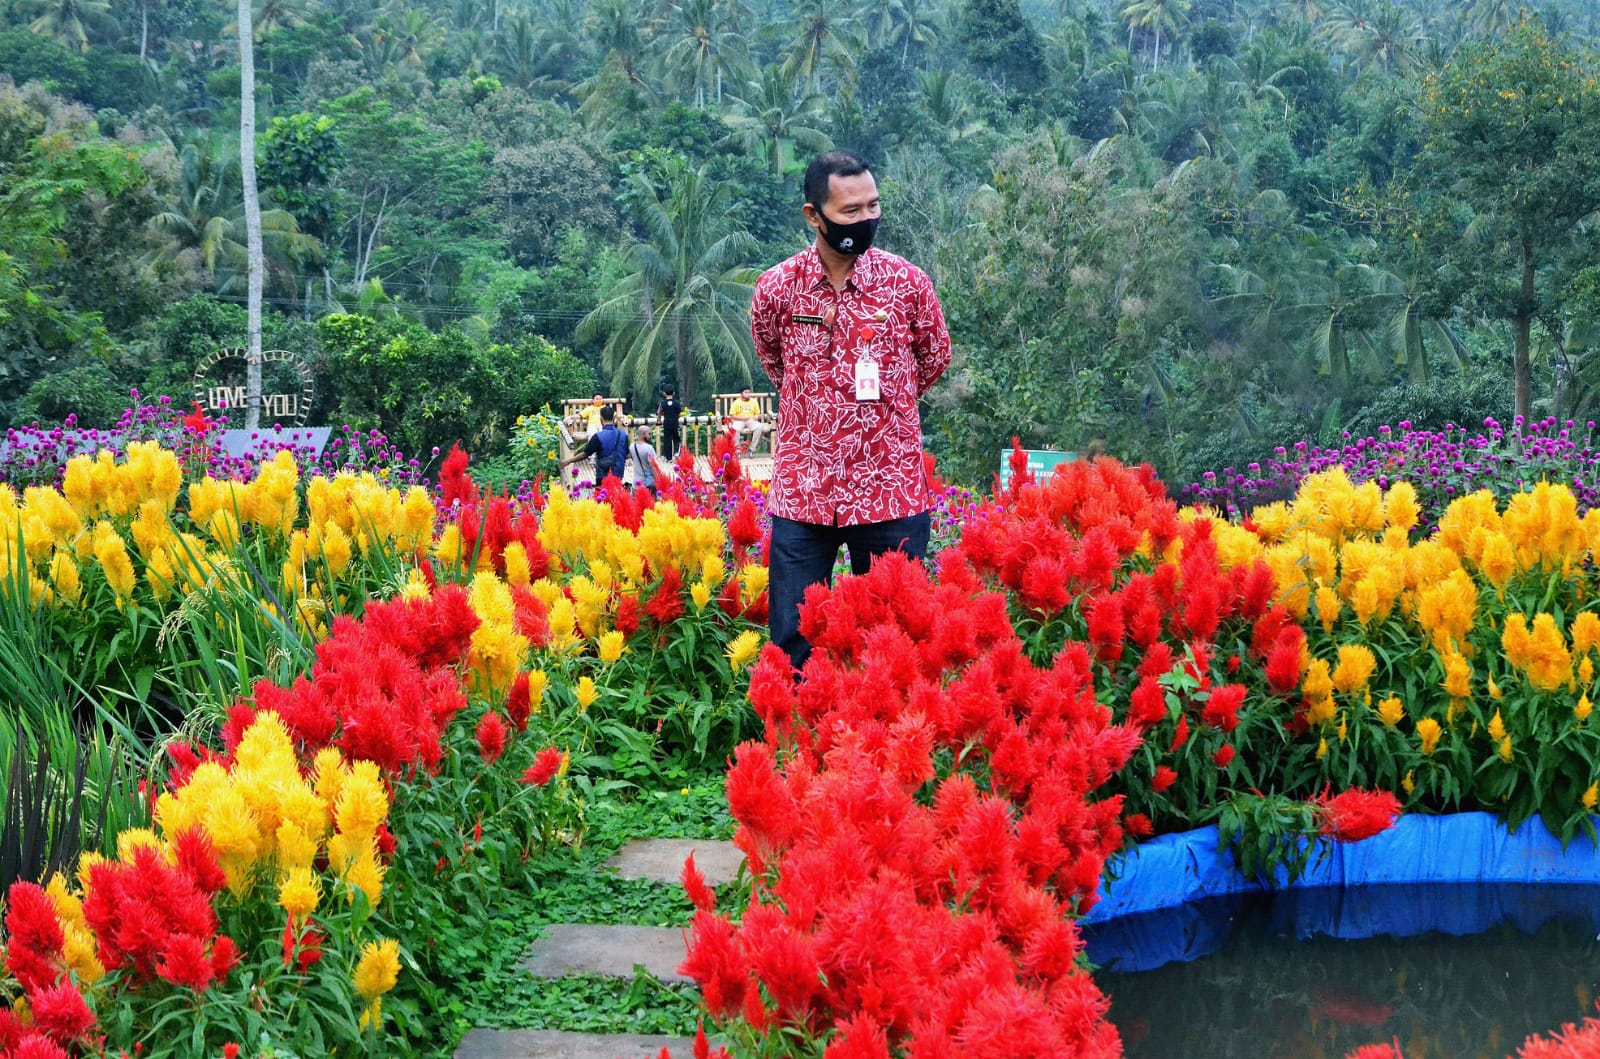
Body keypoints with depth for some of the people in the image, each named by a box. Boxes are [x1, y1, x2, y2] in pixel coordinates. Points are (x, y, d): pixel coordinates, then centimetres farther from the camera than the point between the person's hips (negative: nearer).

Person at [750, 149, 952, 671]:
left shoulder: (908, 282, -5)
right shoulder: (776, 287, -4)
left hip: (890, 492, -1)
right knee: (793, 643, 5)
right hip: (801, 491, 1)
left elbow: (935, 359, 13)